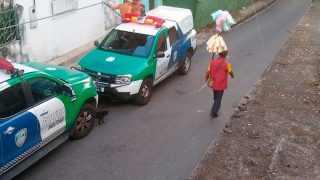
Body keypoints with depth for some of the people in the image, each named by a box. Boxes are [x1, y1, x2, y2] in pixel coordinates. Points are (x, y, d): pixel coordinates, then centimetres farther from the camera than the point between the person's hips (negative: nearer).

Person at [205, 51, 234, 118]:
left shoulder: (213, 61, -8)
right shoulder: (226, 63, -18)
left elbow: (208, 72, -6)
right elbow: (231, 73, -5)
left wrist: (206, 78, 12)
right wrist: (232, 75, 18)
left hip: (213, 83, 5)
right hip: (221, 84, -5)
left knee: (216, 96, 27)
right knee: (218, 98, 7)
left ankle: (217, 106, 49)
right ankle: (213, 112, 3)